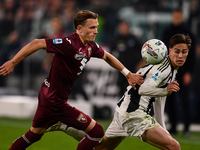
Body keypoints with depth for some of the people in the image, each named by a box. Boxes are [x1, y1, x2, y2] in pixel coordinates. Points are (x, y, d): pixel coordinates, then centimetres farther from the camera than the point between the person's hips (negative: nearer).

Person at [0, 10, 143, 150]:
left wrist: (128, 74, 21)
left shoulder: (91, 46, 3)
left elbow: (107, 56, 23)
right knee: (96, 131, -4)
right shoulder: (69, 44, -25)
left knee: (34, 135, 25)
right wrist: (13, 62, -23)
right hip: (56, 102, -10)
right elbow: (37, 44, -23)